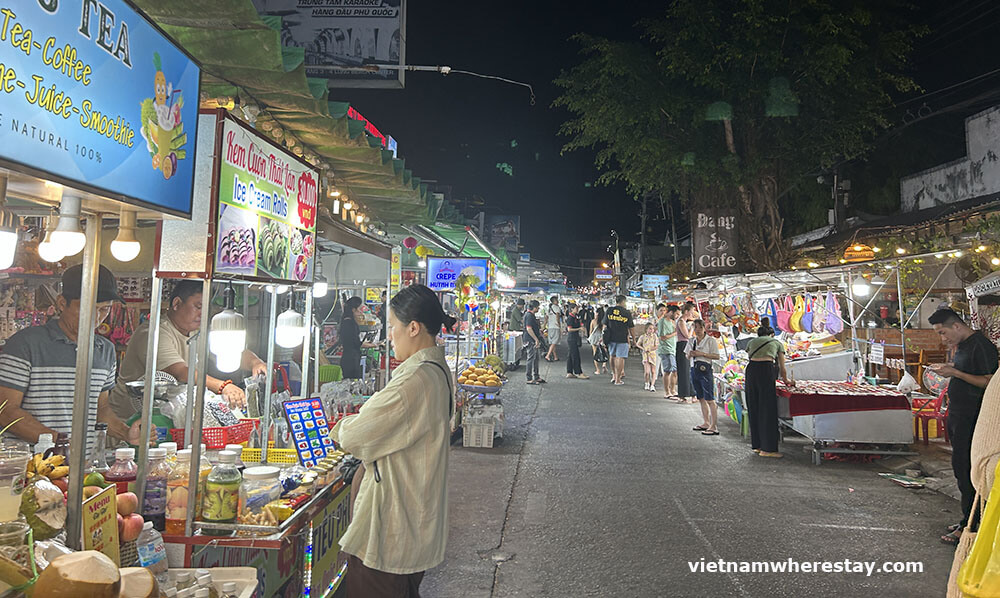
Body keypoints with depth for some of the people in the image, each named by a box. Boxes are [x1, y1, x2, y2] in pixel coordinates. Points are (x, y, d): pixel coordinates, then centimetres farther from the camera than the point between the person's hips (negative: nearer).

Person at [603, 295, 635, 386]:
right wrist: (633, 338, 10)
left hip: (611, 338, 4)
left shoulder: (609, 311, 1)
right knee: (620, 358, 1)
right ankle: (618, 380, 5)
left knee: (612, 356, 21)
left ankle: (614, 375, 30)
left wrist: (605, 335, 16)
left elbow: (605, 324, 6)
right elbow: (630, 327, -2)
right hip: (622, 338, -4)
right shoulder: (627, 313, -7)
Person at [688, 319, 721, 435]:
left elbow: (716, 356, -10)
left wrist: (702, 354, -17)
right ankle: (706, 423, 22)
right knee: (701, 398, 13)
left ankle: (714, 426, -7)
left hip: (705, 369, -7)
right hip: (694, 369, 7)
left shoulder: (711, 340, -5)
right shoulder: (692, 340, 13)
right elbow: (687, 356, 20)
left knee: (710, 399, -8)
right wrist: (690, 354, -3)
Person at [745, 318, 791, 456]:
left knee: (754, 409, 12)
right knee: (768, 410, 1)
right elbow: (782, 368, 21)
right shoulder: (777, 343, 23)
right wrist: (785, 380, 41)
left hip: (751, 369, 3)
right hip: (766, 369, -3)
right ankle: (767, 449, 1)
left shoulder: (752, 341, 29)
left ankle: (757, 445, 19)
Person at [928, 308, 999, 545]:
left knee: (966, 471, -5)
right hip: (957, 415, 10)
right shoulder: (962, 345, 13)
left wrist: (955, 373, -22)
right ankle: (968, 520, 25)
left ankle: (969, 526, 3)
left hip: (971, 418, -10)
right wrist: (948, 369, 9)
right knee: (961, 469, 15)